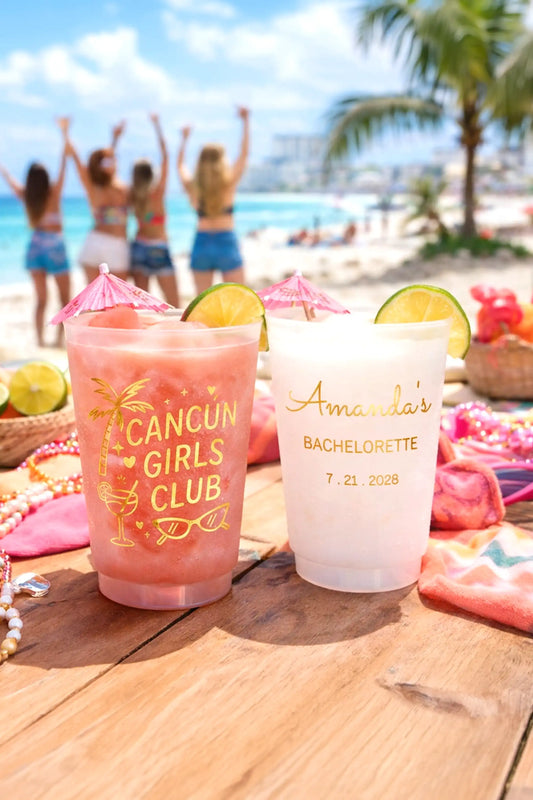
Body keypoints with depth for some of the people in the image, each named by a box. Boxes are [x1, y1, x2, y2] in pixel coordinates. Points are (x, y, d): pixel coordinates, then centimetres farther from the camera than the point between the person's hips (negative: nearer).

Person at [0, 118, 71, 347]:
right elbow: (63, 165, -15)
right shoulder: (54, 194, -13)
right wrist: (65, 135, -14)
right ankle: (60, 338, -3)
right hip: (54, 248, -4)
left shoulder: (25, 196, -3)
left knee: (41, 300, 11)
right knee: (65, 299, 6)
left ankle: (40, 340, 7)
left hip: (35, 247, 4)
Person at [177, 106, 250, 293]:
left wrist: (184, 139, 35)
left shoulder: (192, 187, 3)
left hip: (201, 241, 4)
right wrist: (245, 121, 10)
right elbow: (244, 153, 3)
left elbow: (180, 164, 23)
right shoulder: (229, 183, -6)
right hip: (226, 241, -3)